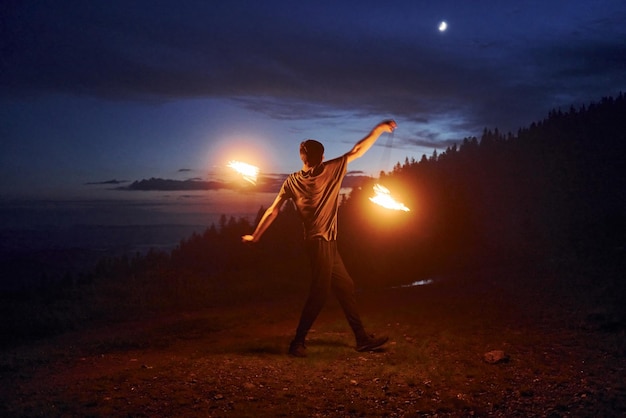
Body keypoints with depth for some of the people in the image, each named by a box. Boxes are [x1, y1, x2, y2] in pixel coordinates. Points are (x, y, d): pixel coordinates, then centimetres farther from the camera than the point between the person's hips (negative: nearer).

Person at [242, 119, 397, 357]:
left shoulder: (292, 182, 6)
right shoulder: (331, 169, -6)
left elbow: (273, 211, 4)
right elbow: (357, 151, 0)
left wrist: (255, 237, 12)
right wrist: (379, 130, 12)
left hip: (326, 244, 7)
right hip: (321, 242, -7)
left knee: (345, 287, 11)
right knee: (319, 293, -5)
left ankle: (362, 339, 16)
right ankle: (298, 343, -1)